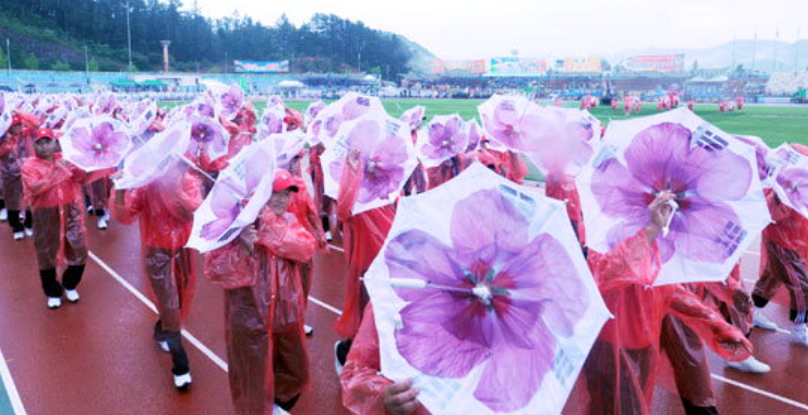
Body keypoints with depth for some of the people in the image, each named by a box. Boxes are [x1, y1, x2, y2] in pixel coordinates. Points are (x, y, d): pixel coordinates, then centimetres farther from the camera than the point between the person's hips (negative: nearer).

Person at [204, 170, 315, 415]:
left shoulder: (290, 220, 2)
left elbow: (307, 249, -16)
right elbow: (213, 270, -17)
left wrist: (270, 225, -25)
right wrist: (243, 248, -33)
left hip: (287, 312, 5)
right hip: (250, 317, -5)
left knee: (295, 373, 21)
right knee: (255, 383, 8)